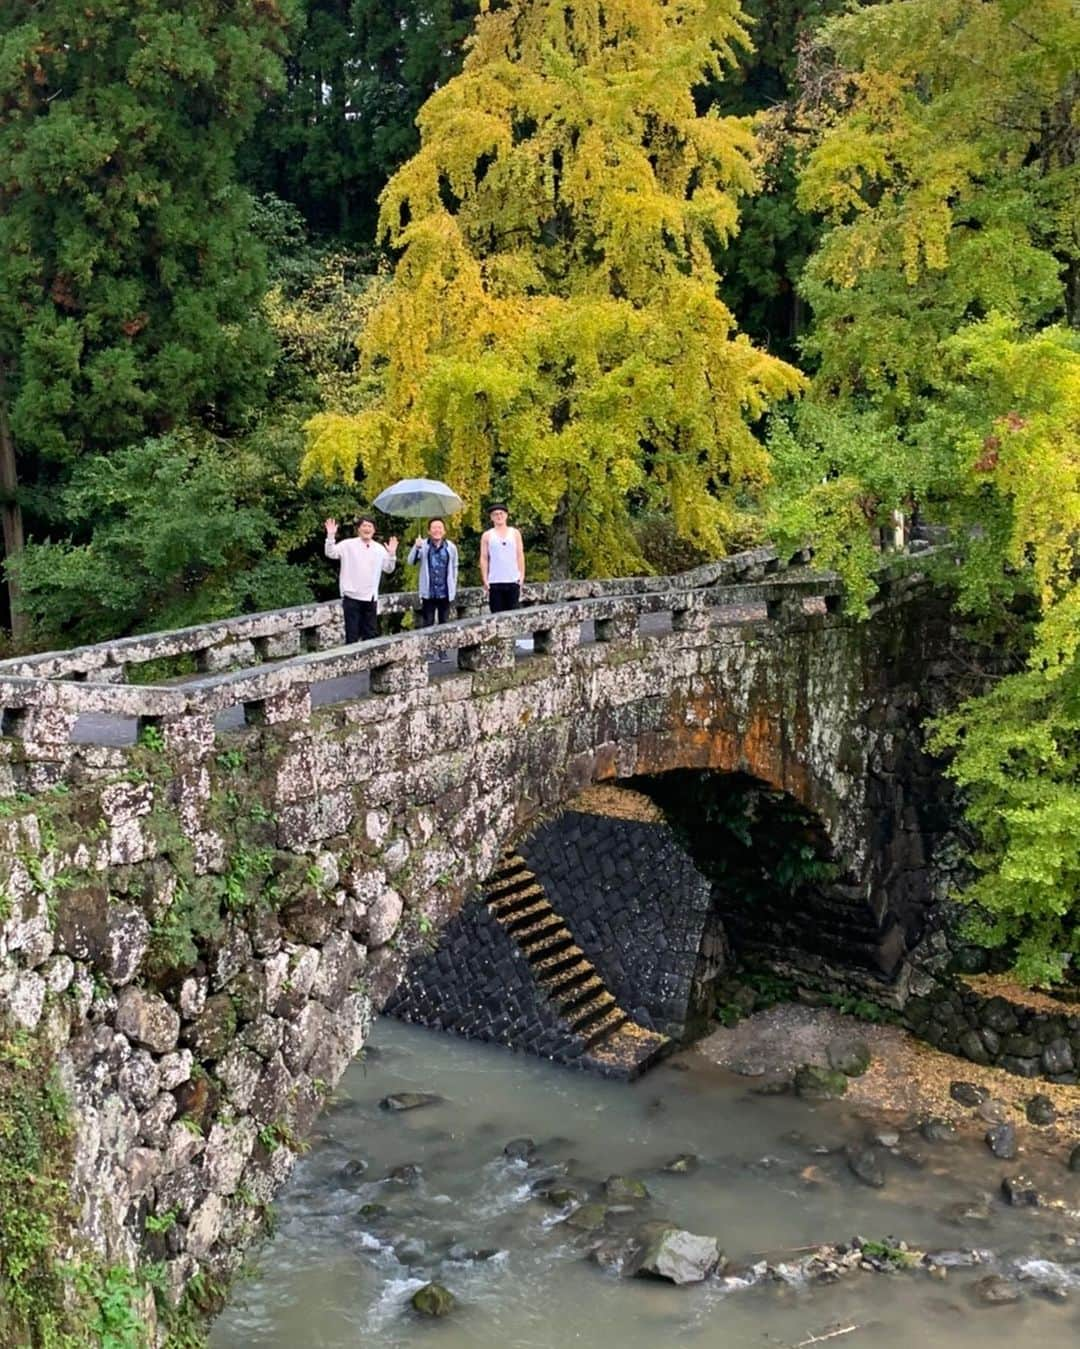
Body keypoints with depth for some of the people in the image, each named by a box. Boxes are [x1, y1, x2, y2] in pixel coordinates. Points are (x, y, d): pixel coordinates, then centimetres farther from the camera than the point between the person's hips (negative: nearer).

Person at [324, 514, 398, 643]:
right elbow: (330, 553, -11)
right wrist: (331, 536, -24)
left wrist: (392, 554, -6)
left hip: (371, 598, 4)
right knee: (352, 634, 0)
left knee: (371, 634, 10)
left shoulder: (379, 549, 7)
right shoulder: (348, 545, -2)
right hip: (352, 597, -4)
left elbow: (389, 569, 10)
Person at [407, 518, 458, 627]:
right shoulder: (423, 545, -4)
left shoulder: (451, 547, 0)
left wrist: (453, 587, 10)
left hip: (445, 593, 1)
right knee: (426, 624, 2)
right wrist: (416, 548, -28)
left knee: (444, 624, 11)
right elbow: (411, 562, -12)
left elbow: (454, 568, 9)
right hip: (428, 593, -1)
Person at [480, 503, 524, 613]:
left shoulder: (515, 533, 10)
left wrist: (522, 575, -1)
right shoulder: (487, 535, 8)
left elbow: (520, 556, 9)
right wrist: (485, 580, -3)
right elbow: (484, 559, 5)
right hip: (494, 582, -1)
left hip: (513, 580, 1)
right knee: (497, 615, -2)